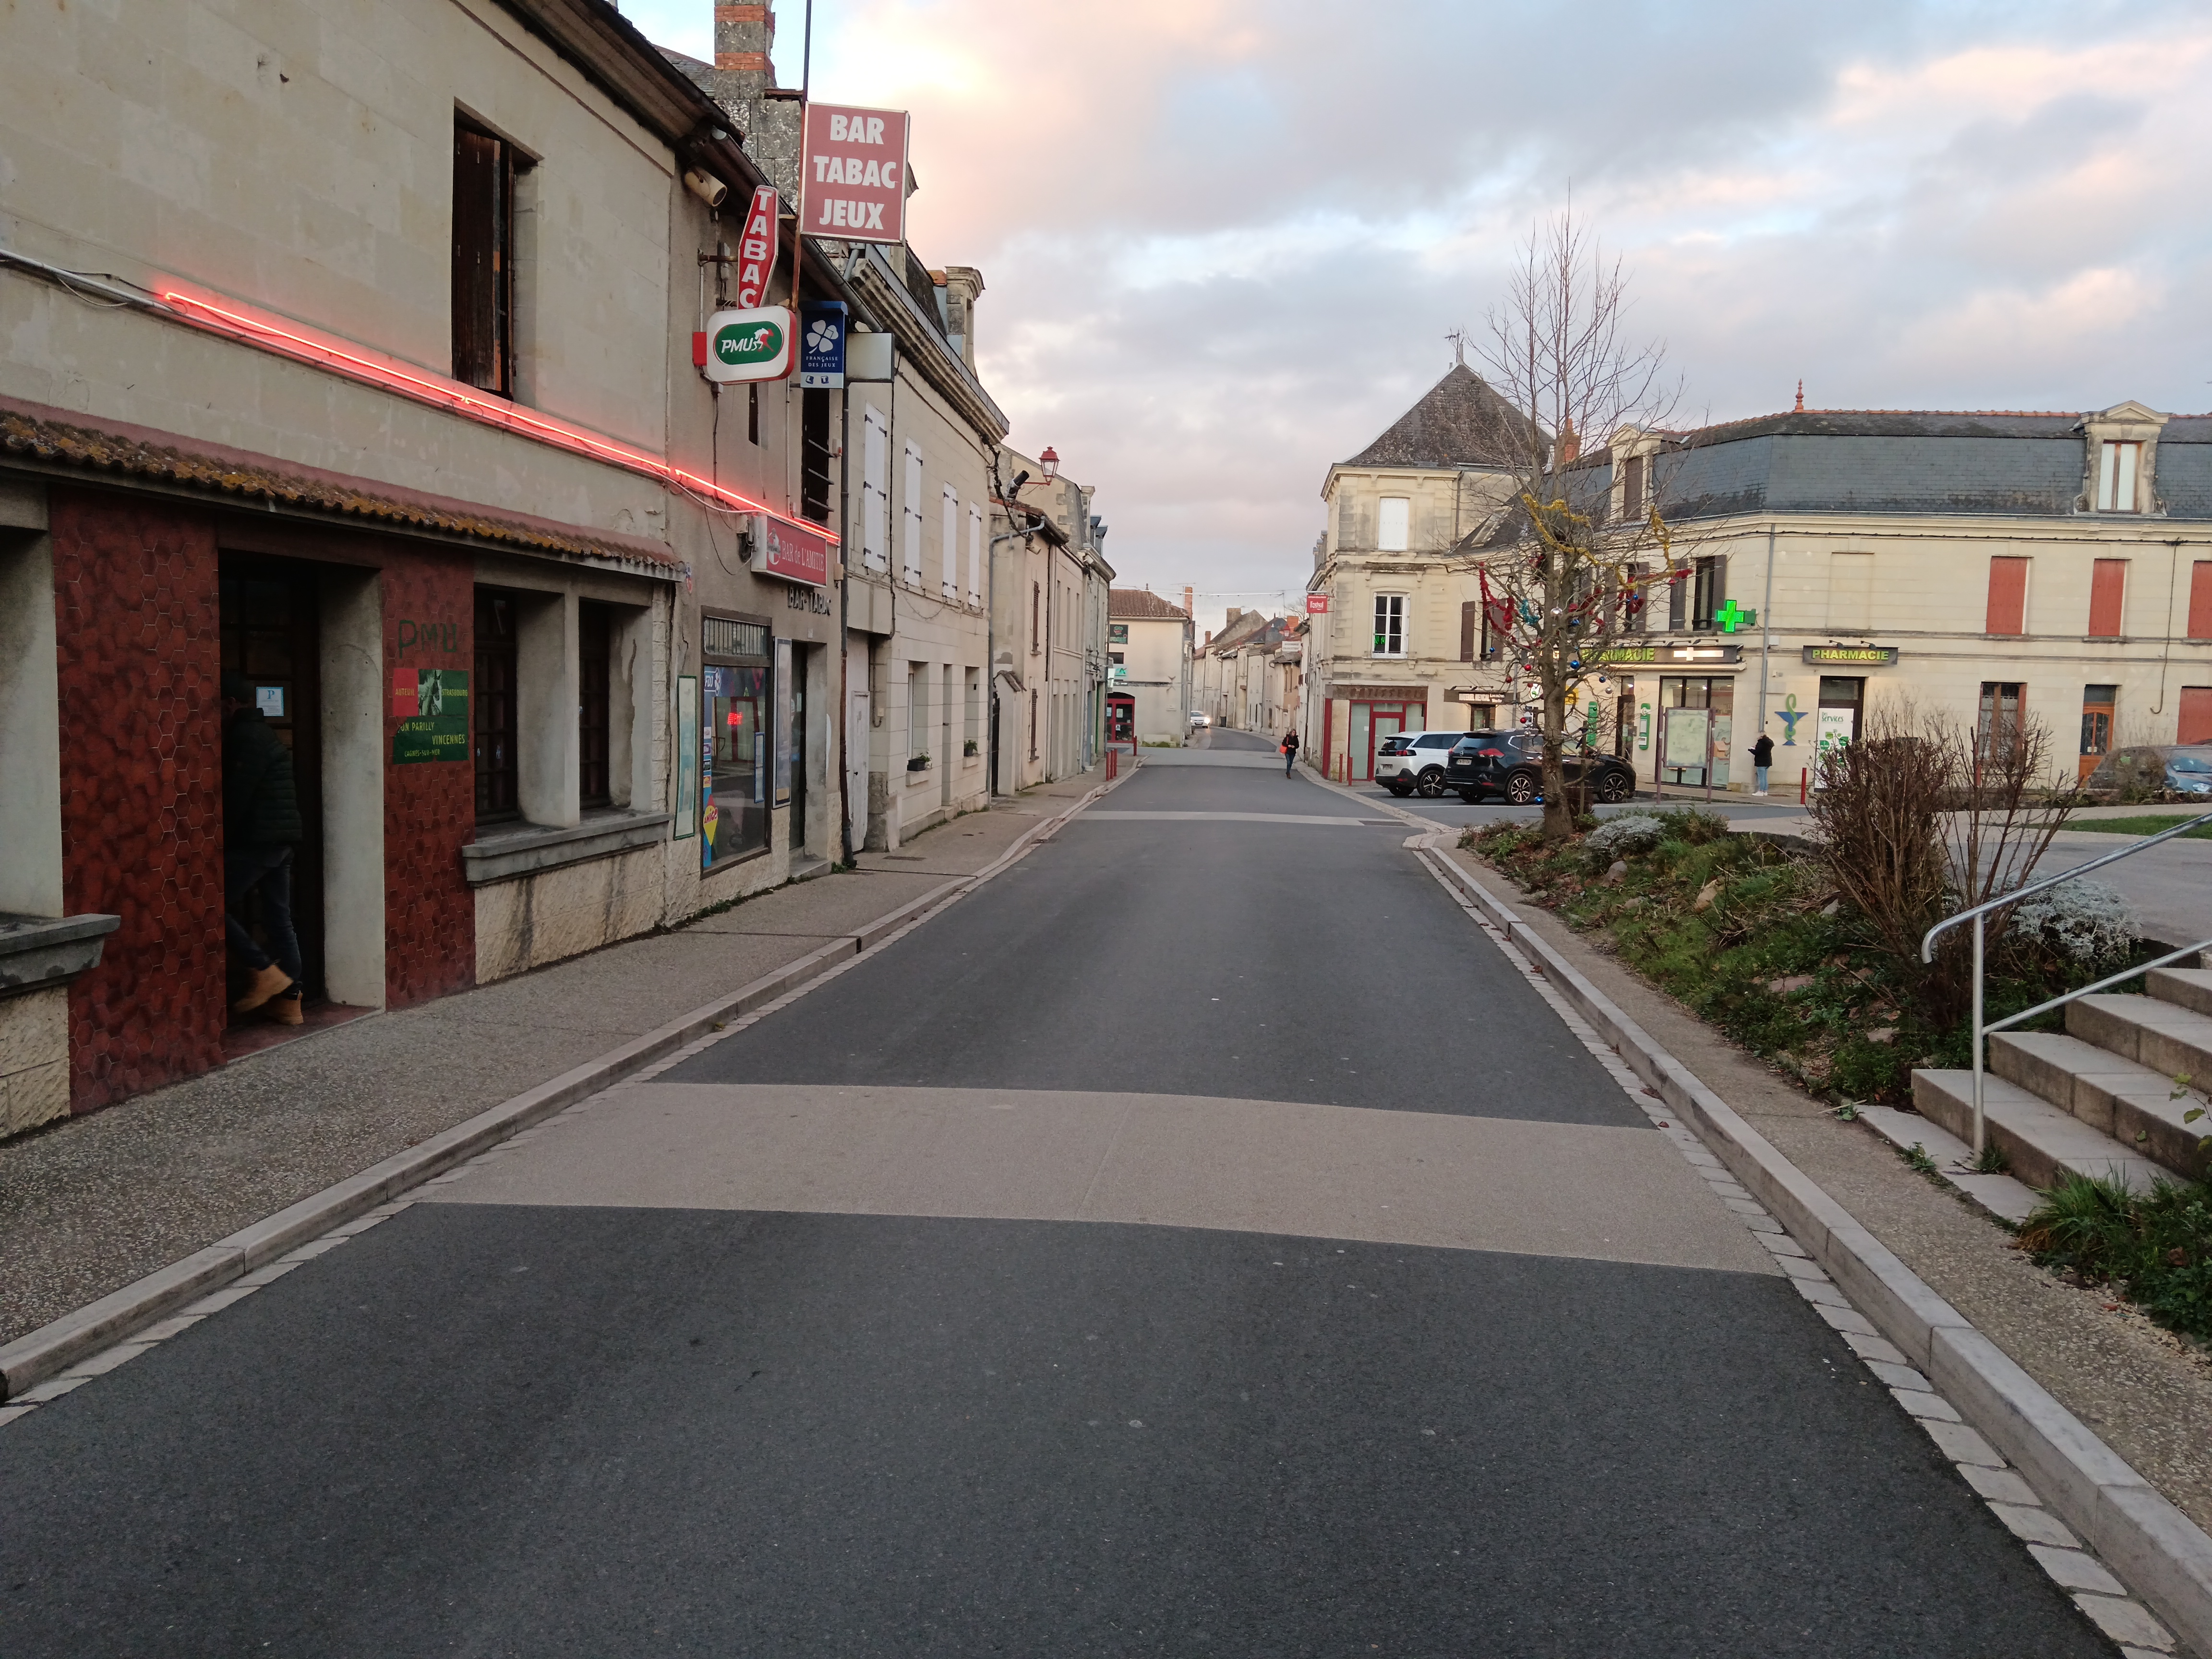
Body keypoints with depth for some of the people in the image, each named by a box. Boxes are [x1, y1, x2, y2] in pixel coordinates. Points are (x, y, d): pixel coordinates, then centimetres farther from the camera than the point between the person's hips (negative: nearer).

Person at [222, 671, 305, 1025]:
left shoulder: (245, 737, -10)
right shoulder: (265, 734, 21)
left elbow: (237, 795, -16)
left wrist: (220, 840, -8)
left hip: (256, 841, -10)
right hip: (283, 841, 10)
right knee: (279, 921, 8)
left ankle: (266, 971, -5)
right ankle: (289, 1001, 9)